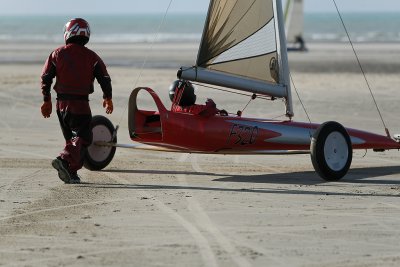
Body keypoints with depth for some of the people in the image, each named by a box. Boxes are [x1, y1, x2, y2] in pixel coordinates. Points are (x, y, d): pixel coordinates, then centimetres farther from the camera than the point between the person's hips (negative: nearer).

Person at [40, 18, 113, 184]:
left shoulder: (57, 54, 4)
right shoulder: (91, 57, -2)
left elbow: (45, 78, 2)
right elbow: (104, 79, 0)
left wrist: (46, 100, 10)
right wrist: (108, 98, 15)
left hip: (61, 103, 4)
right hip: (80, 103, -4)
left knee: (71, 138, 17)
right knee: (83, 137, -4)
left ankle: (70, 174, 11)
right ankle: (65, 160, -28)